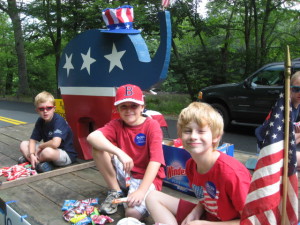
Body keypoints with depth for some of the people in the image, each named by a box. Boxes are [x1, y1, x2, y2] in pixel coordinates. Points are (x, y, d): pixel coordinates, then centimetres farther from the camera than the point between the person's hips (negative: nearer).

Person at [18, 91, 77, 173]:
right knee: (23, 144, 3)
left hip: (68, 154, -8)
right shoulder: (40, 121, 1)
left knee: (48, 151, -38)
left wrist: (40, 146, -17)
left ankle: (28, 159, -9)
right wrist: (31, 154, -16)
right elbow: (33, 140, 2)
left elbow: (55, 143, -36)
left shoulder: (59, 121, -22)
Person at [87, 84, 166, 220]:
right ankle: (116, 191, -2)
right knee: (97, 146, -15)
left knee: (133, 213, -31)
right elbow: (92, 137, -24)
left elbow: (156, 160, -23)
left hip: (146, 177, -4)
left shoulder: (152, 126, -14)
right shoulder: (116, 125, -4)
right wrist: (120, 153, -38)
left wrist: (141, 190, -32)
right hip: (124, 175, 4)